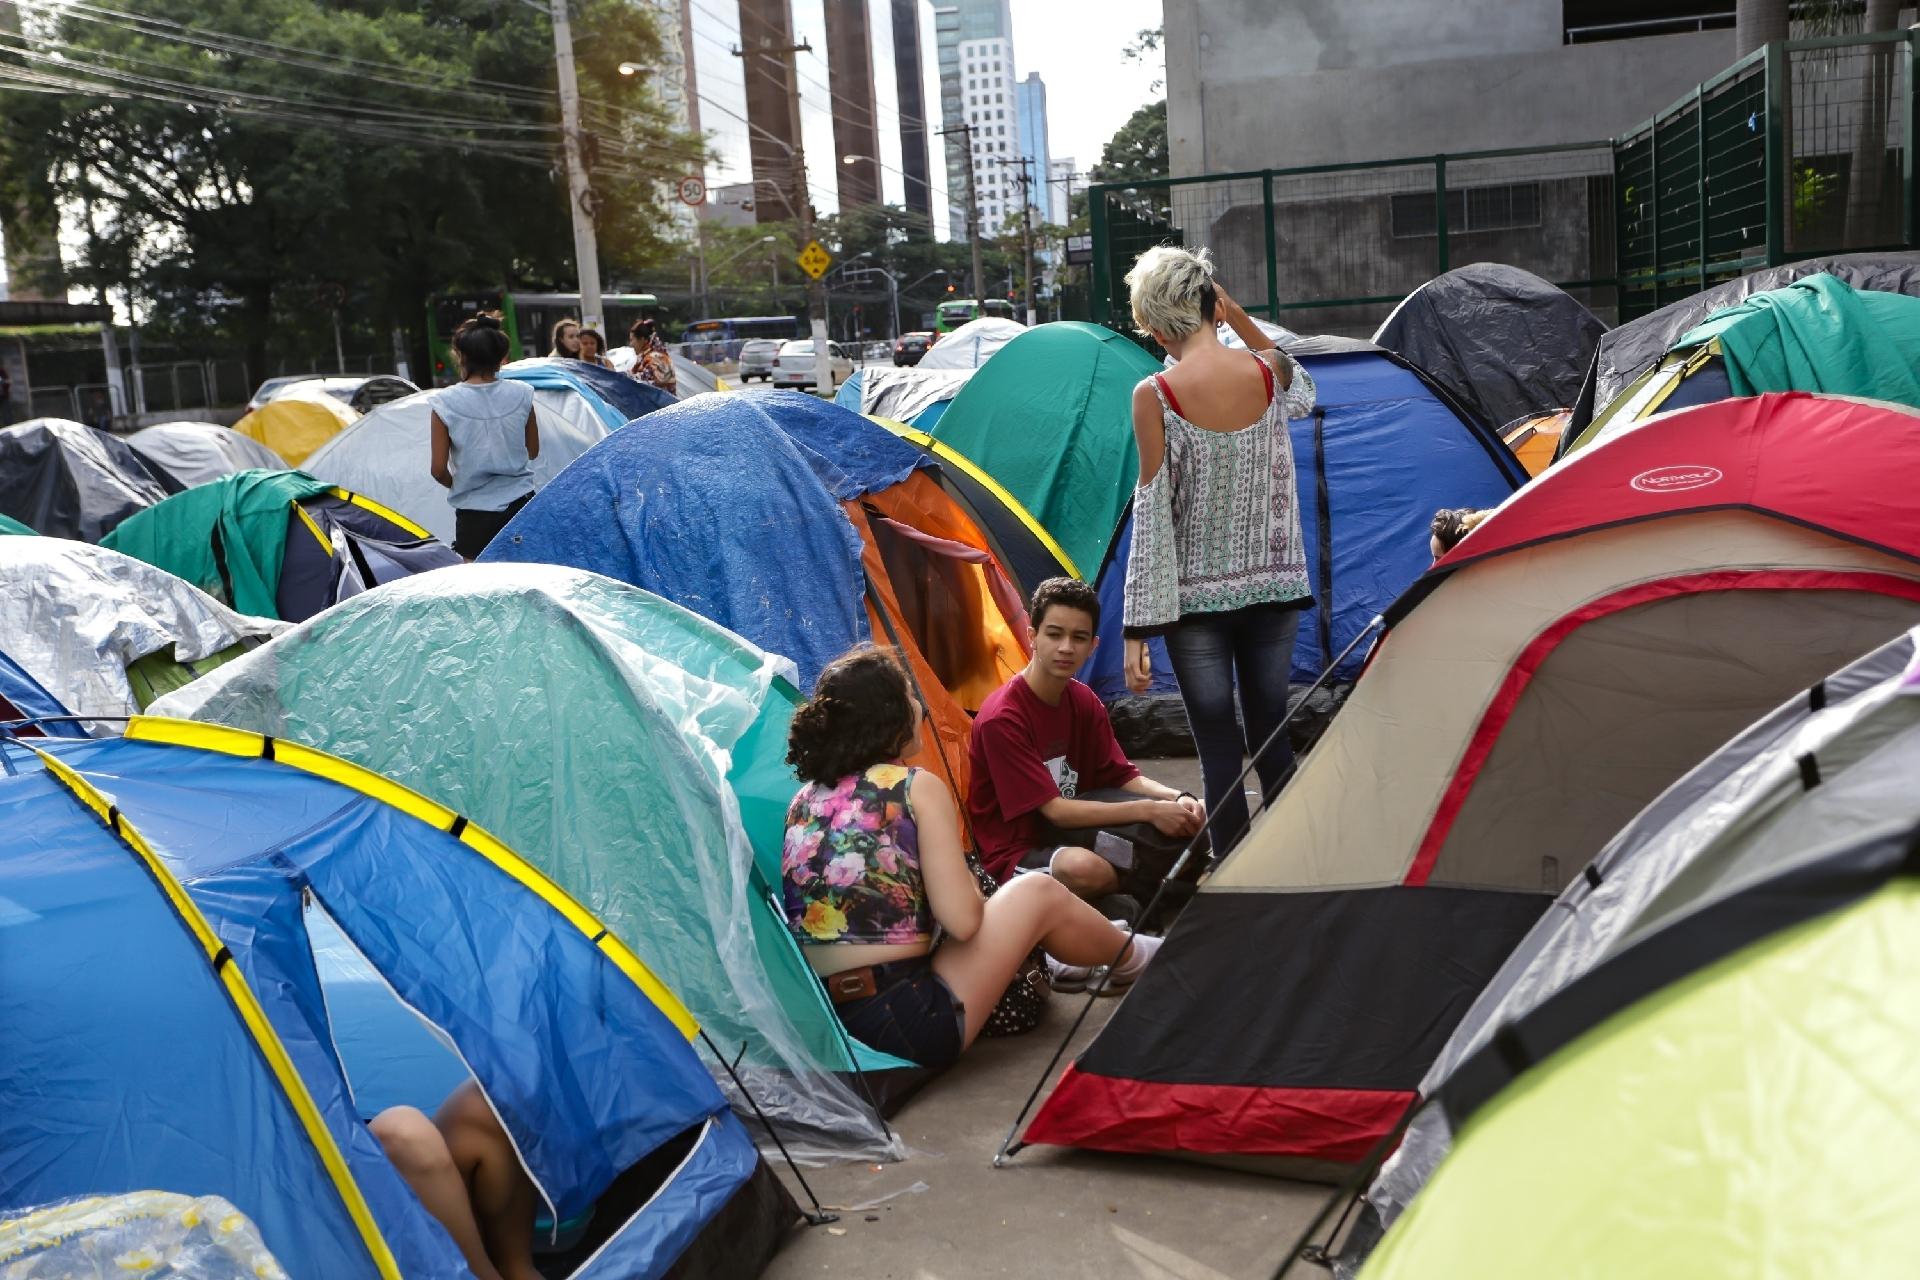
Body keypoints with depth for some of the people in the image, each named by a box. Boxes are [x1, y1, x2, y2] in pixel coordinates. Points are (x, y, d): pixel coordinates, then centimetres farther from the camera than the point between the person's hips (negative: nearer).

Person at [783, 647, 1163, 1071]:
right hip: (905, 1023, -7)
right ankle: (1134, 959, 35)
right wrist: (977, 895, 10)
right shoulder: (917, 787, -8)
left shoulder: (804, 799, 9)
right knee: (1039, 893, 10)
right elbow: (962, 920, -13)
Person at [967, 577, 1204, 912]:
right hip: (1015, 855, -7)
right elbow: (1054, 809, -23)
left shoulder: (1085, 702, 3)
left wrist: (1177, 798, -17)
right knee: (1084, 868, -39)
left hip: (1070, 833, 7)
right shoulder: (1001, 719, -22)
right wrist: (1147, 810, -28)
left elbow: (1124, 777, 4)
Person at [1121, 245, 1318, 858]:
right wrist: (1242, 320, 16)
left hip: (1197, 598, -4)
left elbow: (1153, 514, -13)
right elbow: (1304, 395, 25)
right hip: (1273, 589, 4)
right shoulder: (1269, 372, -2)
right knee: (1271, 740, 15)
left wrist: (1138, 628, -8)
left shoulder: (1154, 396, -12)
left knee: (1219, 753, 3)